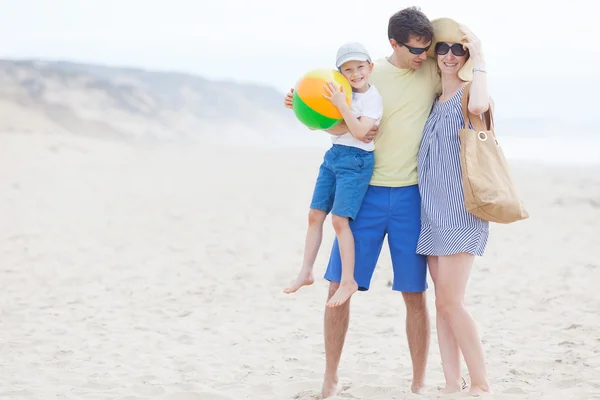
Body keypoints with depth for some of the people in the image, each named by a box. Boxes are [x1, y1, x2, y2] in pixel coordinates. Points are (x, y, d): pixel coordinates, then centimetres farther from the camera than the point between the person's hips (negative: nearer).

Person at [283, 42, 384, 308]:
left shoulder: (373, 98, -9)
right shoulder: (343, 94, 10)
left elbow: (360, 131, -22)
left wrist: (341, 104, -25)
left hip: (355, 160, -7)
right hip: (333, 156, 7)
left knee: (340, 219, -12)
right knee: (315, 215, 7)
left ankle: (348, 281, -6)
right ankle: (306, 272, 15)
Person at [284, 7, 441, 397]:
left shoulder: (434, 70, -2)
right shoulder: (369, 74, 1)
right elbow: (338, 125, 12)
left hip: (410, 196, -1)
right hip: (365, 191, 1)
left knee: (415, 294, 0)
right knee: (340, 285, -2)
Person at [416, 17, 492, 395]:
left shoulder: (469, 92, -5)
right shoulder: (431, 98, 16)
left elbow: (479, 105, -31)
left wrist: (479, 58, -19)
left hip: (462, 211, -7)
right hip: (433, 210, 7)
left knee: (450, 300, -12)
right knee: (443, 302, 4)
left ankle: (481, 384, -2)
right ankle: (453, 385, 7)